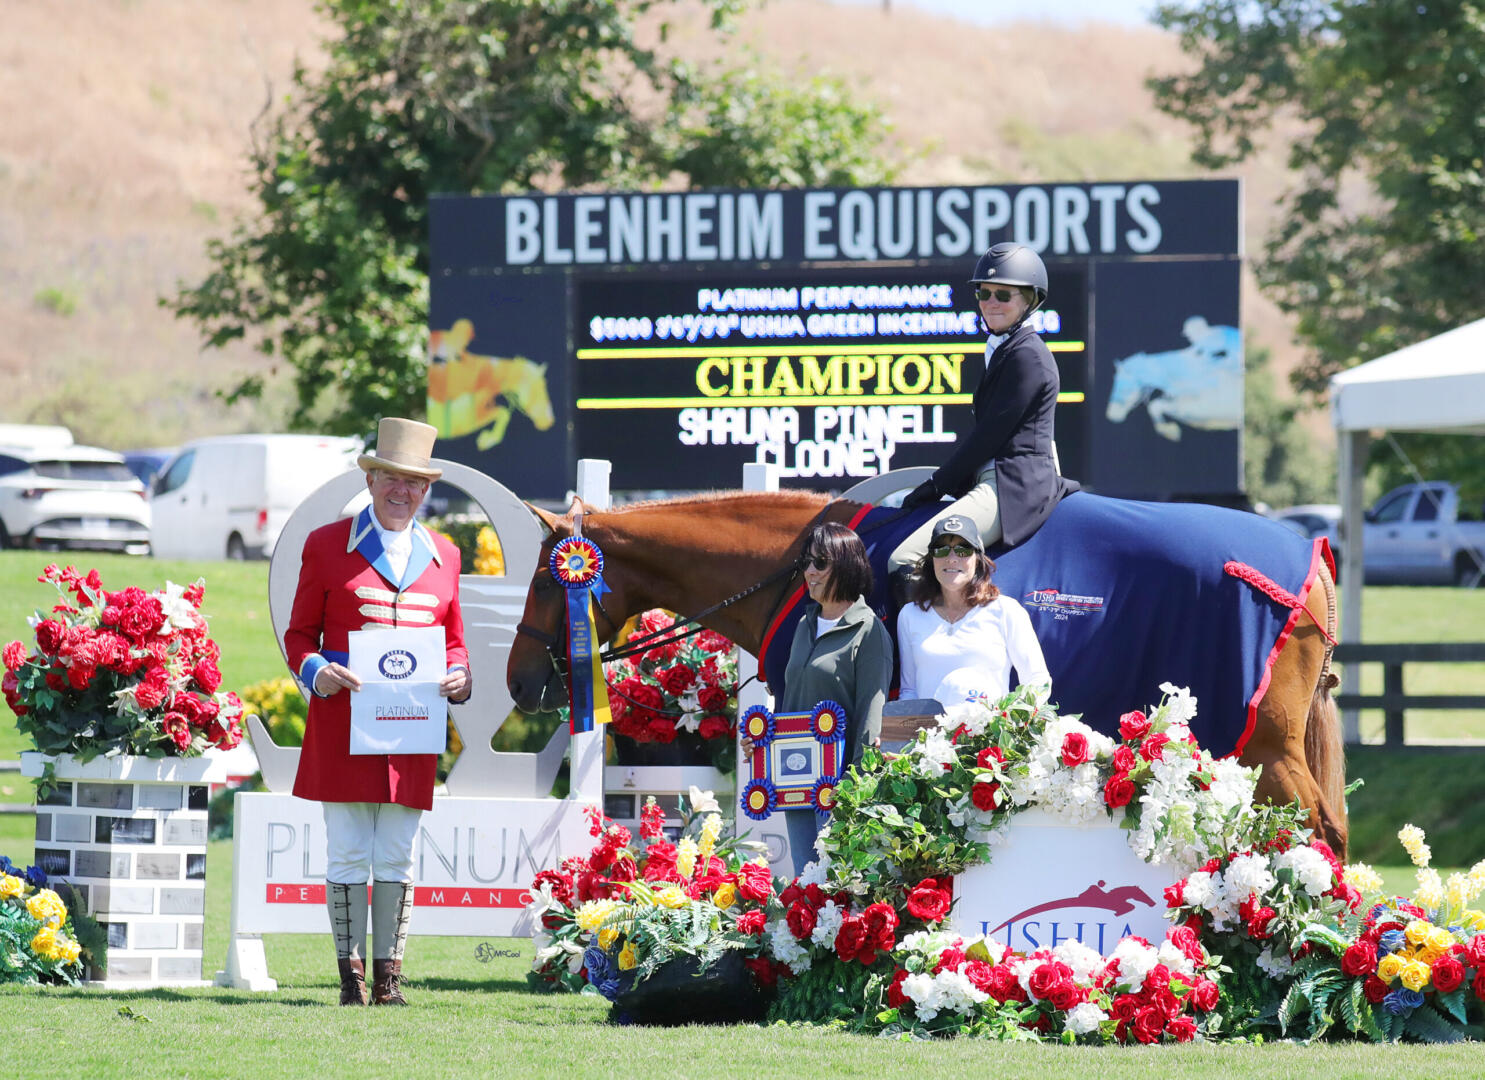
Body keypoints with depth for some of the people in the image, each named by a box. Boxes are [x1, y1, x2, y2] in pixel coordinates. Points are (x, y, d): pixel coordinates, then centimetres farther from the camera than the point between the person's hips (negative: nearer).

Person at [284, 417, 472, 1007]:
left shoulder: (442, 556, 15)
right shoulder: (327, 545, 5)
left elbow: (453, 642, 20)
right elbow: (299, 633, 7)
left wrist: (458, 678, -3)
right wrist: (316, 671, -14)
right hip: (343, 726, -3)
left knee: (397, 859, 4)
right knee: (348, 856, -2)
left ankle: (389, 975, 8)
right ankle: (351, 973, 5)